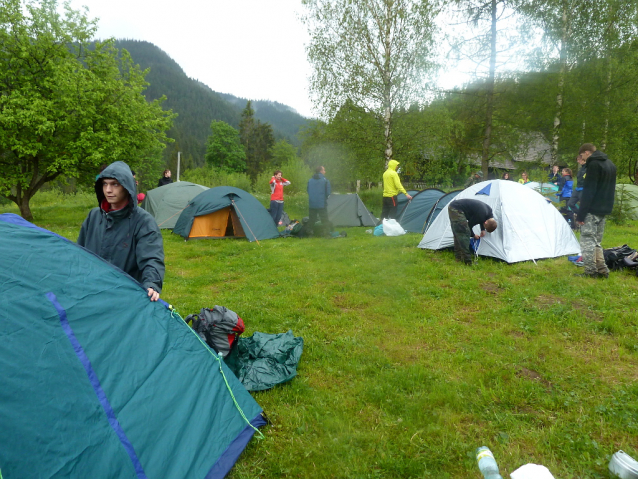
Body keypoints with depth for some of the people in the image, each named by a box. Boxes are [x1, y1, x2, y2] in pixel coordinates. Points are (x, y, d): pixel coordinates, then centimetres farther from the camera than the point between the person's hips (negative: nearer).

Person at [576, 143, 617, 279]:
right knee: (596, 241, 16)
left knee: (587, 240, -4)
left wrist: (580, 214, -17)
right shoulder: (611, 164, 17)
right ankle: (602, 270, 17)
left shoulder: (593, 164, -12)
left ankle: (590, 272, -3)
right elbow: (611, 190, 21)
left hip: (592, 210, -9)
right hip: (604, 210, 9)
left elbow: (588, 191, -18)